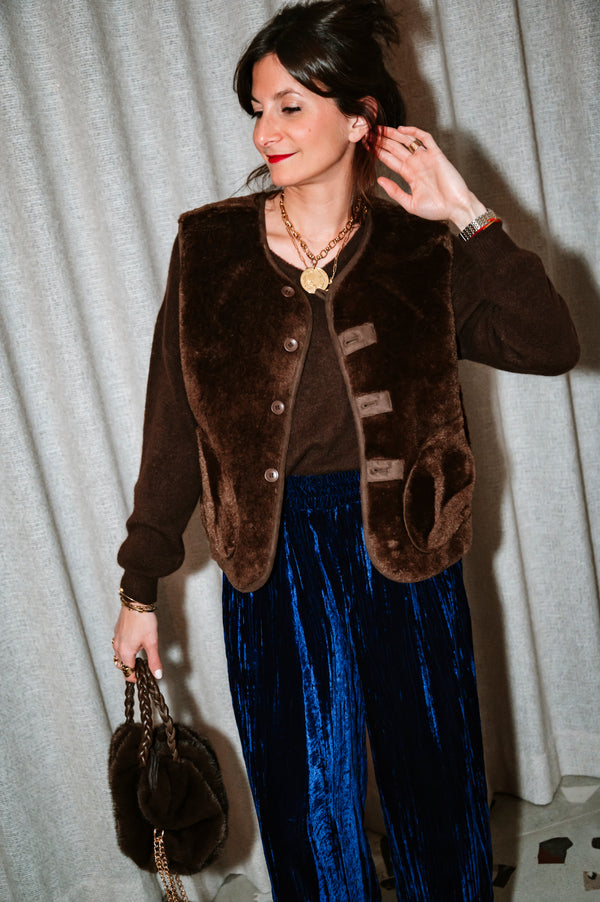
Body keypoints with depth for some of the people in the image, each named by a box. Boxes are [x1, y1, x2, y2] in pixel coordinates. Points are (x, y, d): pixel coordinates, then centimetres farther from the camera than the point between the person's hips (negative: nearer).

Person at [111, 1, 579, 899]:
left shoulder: (417, 247, -3)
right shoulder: (210, 246, -3)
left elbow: (551, 346, -14)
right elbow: (174, 428, -1)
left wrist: (467, 217, -15)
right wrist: (140, 589, 2)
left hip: (405, 554, 0)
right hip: (276, 562, 0)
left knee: (434, 784, 18)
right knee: (307, 807, 15)